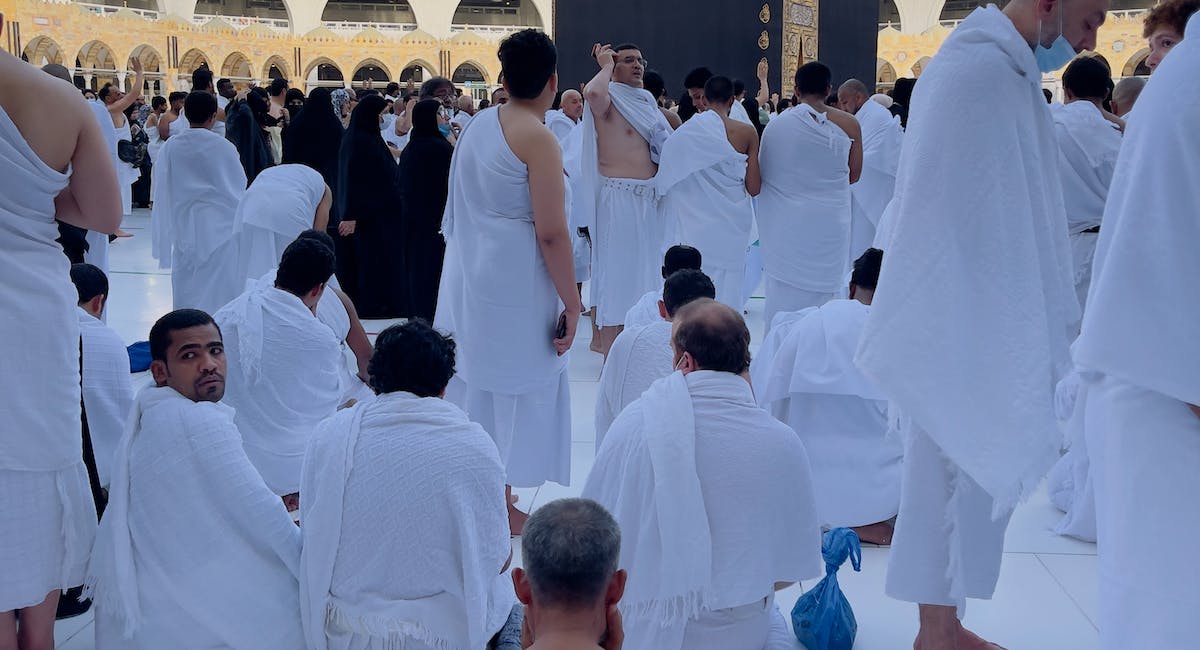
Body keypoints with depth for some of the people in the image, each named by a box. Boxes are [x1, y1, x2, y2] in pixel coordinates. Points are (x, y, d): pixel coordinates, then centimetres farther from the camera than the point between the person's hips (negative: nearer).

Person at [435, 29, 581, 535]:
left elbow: (460, 212, 13)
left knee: (474, 382, 16)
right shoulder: (538, 138, -16)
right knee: (515, 388, 3)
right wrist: (571, 304, -13)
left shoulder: (478, 125, 7)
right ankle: (502, 511, 12)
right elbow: (551, 232, -20)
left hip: (468, 278, 8)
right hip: (515, 285, -8)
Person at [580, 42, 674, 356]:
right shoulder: (608, 100, -7)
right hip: (619, 197, -8)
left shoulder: (645, 102, 16)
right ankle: (610, 352, 1)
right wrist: (606, 65, -12)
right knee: (617, 271, -4)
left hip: (649, 198, 8)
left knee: (643, 271, 14)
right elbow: (592, 92, -31)